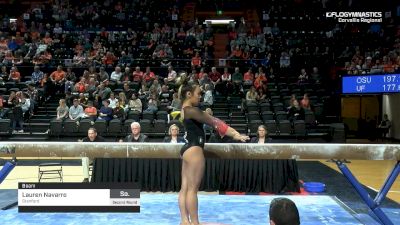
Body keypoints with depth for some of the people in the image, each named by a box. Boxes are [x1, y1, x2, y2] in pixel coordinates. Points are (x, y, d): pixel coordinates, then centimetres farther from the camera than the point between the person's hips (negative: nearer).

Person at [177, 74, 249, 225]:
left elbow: (210, 120, 13)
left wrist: (231, 132, 11)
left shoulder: (186, 109, 15)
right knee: (192, 189, -6)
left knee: (185, 188, 9)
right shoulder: (191, 110, -16)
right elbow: (212, 122, -14)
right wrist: (234, 134, -9)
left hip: (188, 148, 10)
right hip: (194, 149, -10)